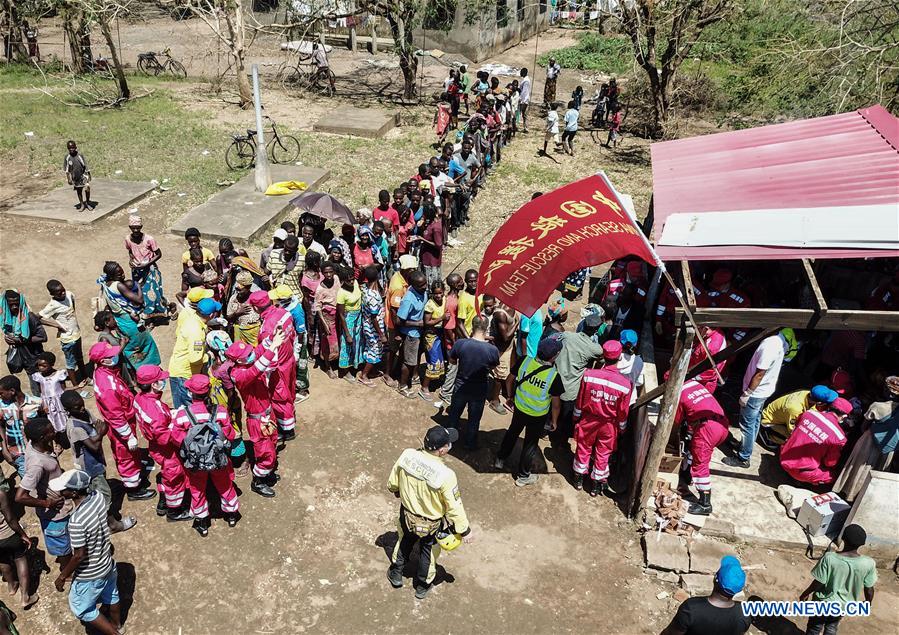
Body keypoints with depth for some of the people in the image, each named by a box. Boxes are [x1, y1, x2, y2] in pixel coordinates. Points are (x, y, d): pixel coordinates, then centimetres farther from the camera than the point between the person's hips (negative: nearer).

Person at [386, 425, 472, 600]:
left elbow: (392, 483, -7)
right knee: (428, 552, 27)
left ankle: (396, 574, 55)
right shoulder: (446, 475, -37)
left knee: (404, 542, 33)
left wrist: (398, 491, 17)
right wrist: (465, 530, -7)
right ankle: (422, 586, 50)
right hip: (431, 524, -3)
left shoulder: (407, 455, -25)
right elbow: (454, 507, -24)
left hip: (407, 516, 3)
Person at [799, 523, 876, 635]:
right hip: (844, 605, 2)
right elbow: (869, 589, -9)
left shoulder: (829, 558, -28)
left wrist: (806, 594, -1)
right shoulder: (868, 564, -22)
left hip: (823, 602, -2)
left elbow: (818, 583, -19)